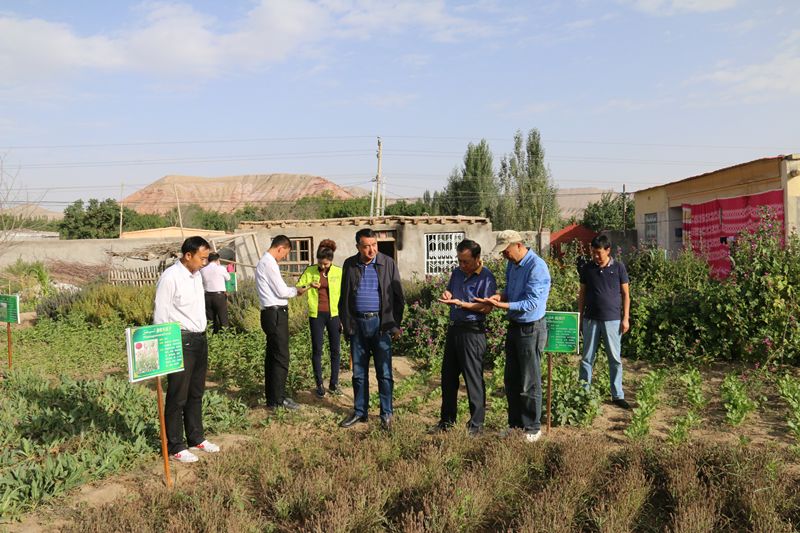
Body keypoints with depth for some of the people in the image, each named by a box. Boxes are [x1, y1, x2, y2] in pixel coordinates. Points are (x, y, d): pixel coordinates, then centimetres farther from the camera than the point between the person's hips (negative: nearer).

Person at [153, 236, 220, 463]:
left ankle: (196, 438, 32)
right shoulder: (170, 277, -15)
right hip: (181, 340, -8)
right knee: (177, 397, 2)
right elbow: (160, 315, -15)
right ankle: (175, 446, 14)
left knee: (196, 393, 19)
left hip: (200, 339, 9)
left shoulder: (196, 275, 11)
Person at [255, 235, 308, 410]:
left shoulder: (264, 262, 15)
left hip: (272, 313, 11)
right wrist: (296, 290, 1)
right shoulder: (269, 264, -16)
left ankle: (272, 396, 24)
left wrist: (291, 290, 10)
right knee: (281, 358, -5)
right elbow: (282, 291, -17)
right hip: (276, 314, -11)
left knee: (272, 356, 15)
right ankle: (277, 400, 1)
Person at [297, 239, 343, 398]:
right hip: (316, 315, 0)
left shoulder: (339, 272, -2)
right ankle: (319, 384, 14)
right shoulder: (310, 271, 0)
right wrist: (308, 286, -17)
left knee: (335, 350, 4)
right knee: (317, 349, 4)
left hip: (334, 314, 0)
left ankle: (334, 383, 17)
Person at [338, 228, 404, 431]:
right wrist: (345, 323, 7)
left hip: (380, 323, -3)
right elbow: (344, 297, 11)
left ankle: (386, 414, 15)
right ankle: (360, 412, 24)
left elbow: (397, 296, 0)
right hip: (357, 324, 3)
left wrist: (396, 324, -2)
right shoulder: (349, 265, 4)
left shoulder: (387, 263, -3)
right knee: (358, 372, 11)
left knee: (384, 372, 3)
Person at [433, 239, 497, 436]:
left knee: (473, 379, -1)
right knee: (448, 376, 14)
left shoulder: (486, 277, -12)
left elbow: (487, 307, -18)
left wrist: (460, 303, -22)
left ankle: (476, 424, 10)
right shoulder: (456, 273, 12)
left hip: (472, 332, -8)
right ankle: (447, 420, 26)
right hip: (454, 329, 8)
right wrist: (447, 295, 4)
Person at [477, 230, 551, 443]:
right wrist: (500, 296, -3)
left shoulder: (536, 267, -20)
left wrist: (501, 305, -25)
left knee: (529, 383, 1)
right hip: (514, 326, 9)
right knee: (511, 380, 15)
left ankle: (533, 428, 15)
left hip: (531, 329, -9)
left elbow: (531, 303, -24)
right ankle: (515, 423, 27)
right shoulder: (512, 265, 7)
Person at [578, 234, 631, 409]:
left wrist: (626, 318, -3)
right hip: (591, 319, 1)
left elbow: (625, 294, 2)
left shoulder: (618, 268, -1)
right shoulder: (587, 268, 3)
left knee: (615, 359, 6)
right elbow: (582, 294, 8)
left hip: (612, 319, -1)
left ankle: (617, 395, 16)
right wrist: (579, 317, 5)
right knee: (587, 358, 6)